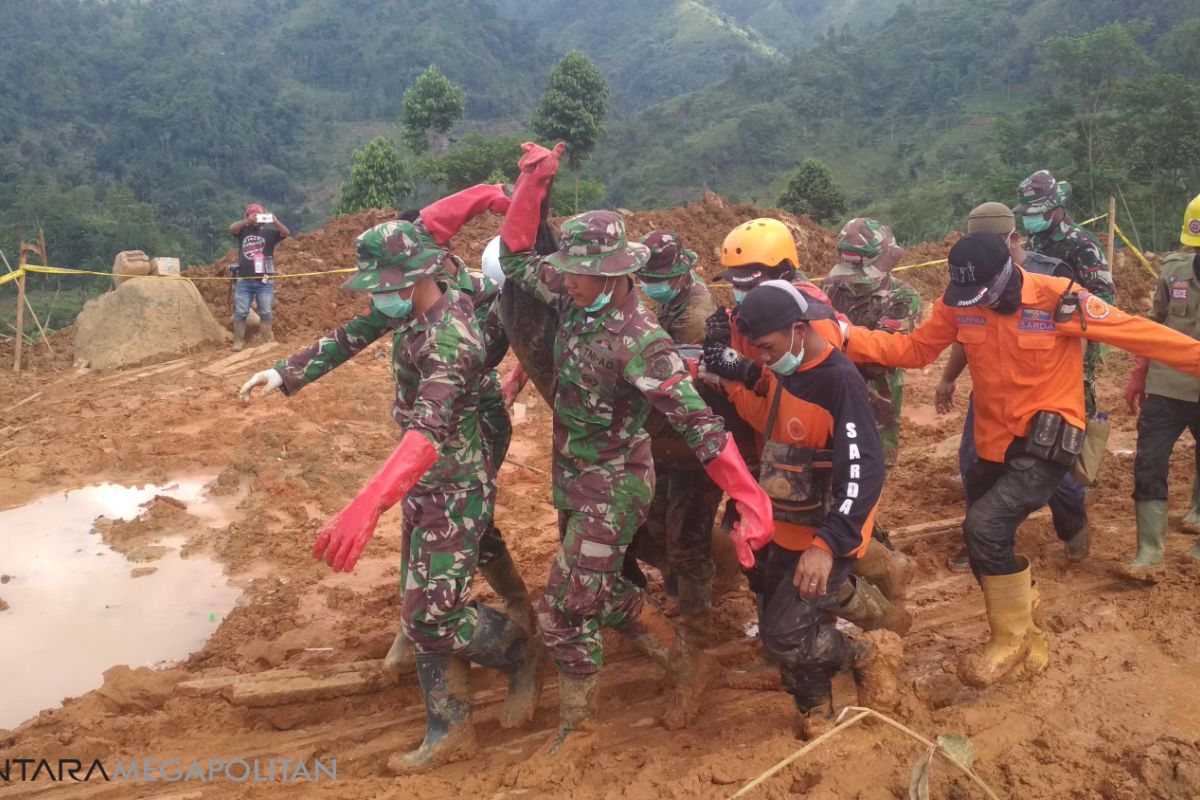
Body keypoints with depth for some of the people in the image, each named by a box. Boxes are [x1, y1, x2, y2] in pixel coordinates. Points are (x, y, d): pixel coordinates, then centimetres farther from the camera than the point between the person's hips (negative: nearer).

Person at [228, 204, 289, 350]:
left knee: (266, 313, 2)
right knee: (240, 313, 2)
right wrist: (247, 221, -30)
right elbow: (231, 229, -14)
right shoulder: (243, 231, 7)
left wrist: (275, 221, -30)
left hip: (264, 281, -1)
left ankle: (265, 342, 9)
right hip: (244, 281, 1)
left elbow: (286, 233, -11)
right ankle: (238, 342, 8)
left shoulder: (269, 232, 4)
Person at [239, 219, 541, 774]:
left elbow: (429, 431, -43)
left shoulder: (450, 340, -30)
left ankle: (522, 653, 21)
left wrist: (367, 506, -55)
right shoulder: (408, 306, -3)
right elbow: (352, 335, 12)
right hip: (424, 485, 9)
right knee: (422, 609, 11)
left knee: (432, 615, -7)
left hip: (456, 490, -9)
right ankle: (449, 730, 23)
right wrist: (286, 373, 1)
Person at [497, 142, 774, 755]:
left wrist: (749, 499, -35)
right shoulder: (575, 301, -5)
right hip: (573, 479, 8)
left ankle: (576, 731, 21)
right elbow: (517, 258, 7)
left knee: (563, 613, -1)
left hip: (613, 488, -8)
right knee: (604, 593, 21)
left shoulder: (640, 342, -27)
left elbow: (698, 424, -30)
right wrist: (532, 183, -5)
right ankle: (688, 669, 38)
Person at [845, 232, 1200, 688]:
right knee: (987, 548, 13)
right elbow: (914, 348, 0)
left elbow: (1139, 333, -11)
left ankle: (1011, 640, -1)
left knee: (985, 527, -23)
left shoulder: (1058, 300, -17)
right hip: (994, 445, 6)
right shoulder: (959, 304, -5)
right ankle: (1025, 637, 38)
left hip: (1048, 445, -6)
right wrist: (848, 339, -13)